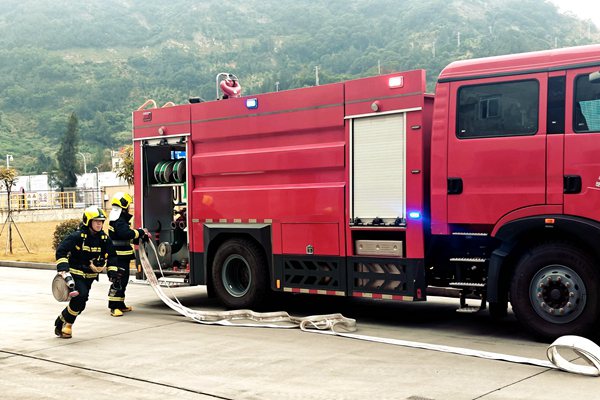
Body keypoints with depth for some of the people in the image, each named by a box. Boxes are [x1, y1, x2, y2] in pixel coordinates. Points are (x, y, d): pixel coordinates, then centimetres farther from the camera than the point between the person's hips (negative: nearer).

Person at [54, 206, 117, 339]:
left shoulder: (104, 238, 0)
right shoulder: (77, 236, -16)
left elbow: (111, 256, 12)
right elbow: (61, 251, -17)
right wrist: (63, 270, -25)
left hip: (90, 276, 6)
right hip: (74, 273, -6)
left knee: (80, 304, 9)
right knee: (81, 295, -25)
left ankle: (61, 322, 31)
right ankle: (67, 324, -5)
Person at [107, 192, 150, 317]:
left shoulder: (121, 219, 18)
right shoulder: (119, 220, -16)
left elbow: (129, 237, 22)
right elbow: (127, 233, -31)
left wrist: (142, 236, 11)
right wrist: (140, 232, -20)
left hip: (123, 256, 11)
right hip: (119, 256, -11)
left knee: (123, 281, 17)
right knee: (118, 281, -11)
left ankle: (120, 305, 25)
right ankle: (114, 307, -10)